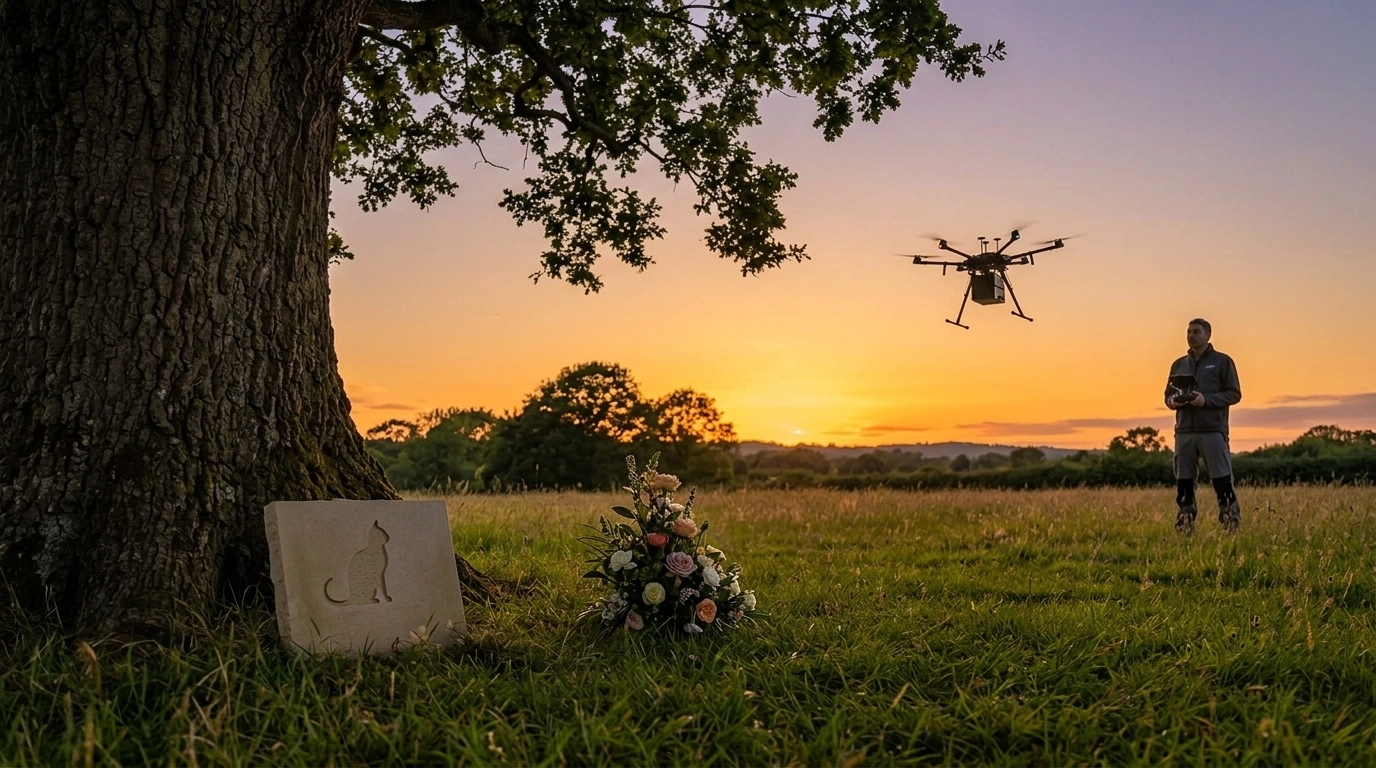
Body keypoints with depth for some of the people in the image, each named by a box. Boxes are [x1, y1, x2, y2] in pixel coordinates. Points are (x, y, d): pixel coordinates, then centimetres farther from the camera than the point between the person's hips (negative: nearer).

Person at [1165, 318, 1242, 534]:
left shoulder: (1222, 362, 3)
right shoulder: (1179, 364, 17)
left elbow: (1234, 394, -1)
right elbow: (1168, 394, 20)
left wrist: (1206, 399, -16)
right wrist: (1173, 401, -3)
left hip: (1213, 430, -4)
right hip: (1184, 431, 4)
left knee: (1223, 483, -6)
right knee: (1183, 484, 5)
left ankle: (1233, 527, -3)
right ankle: (1184, 530, 11)